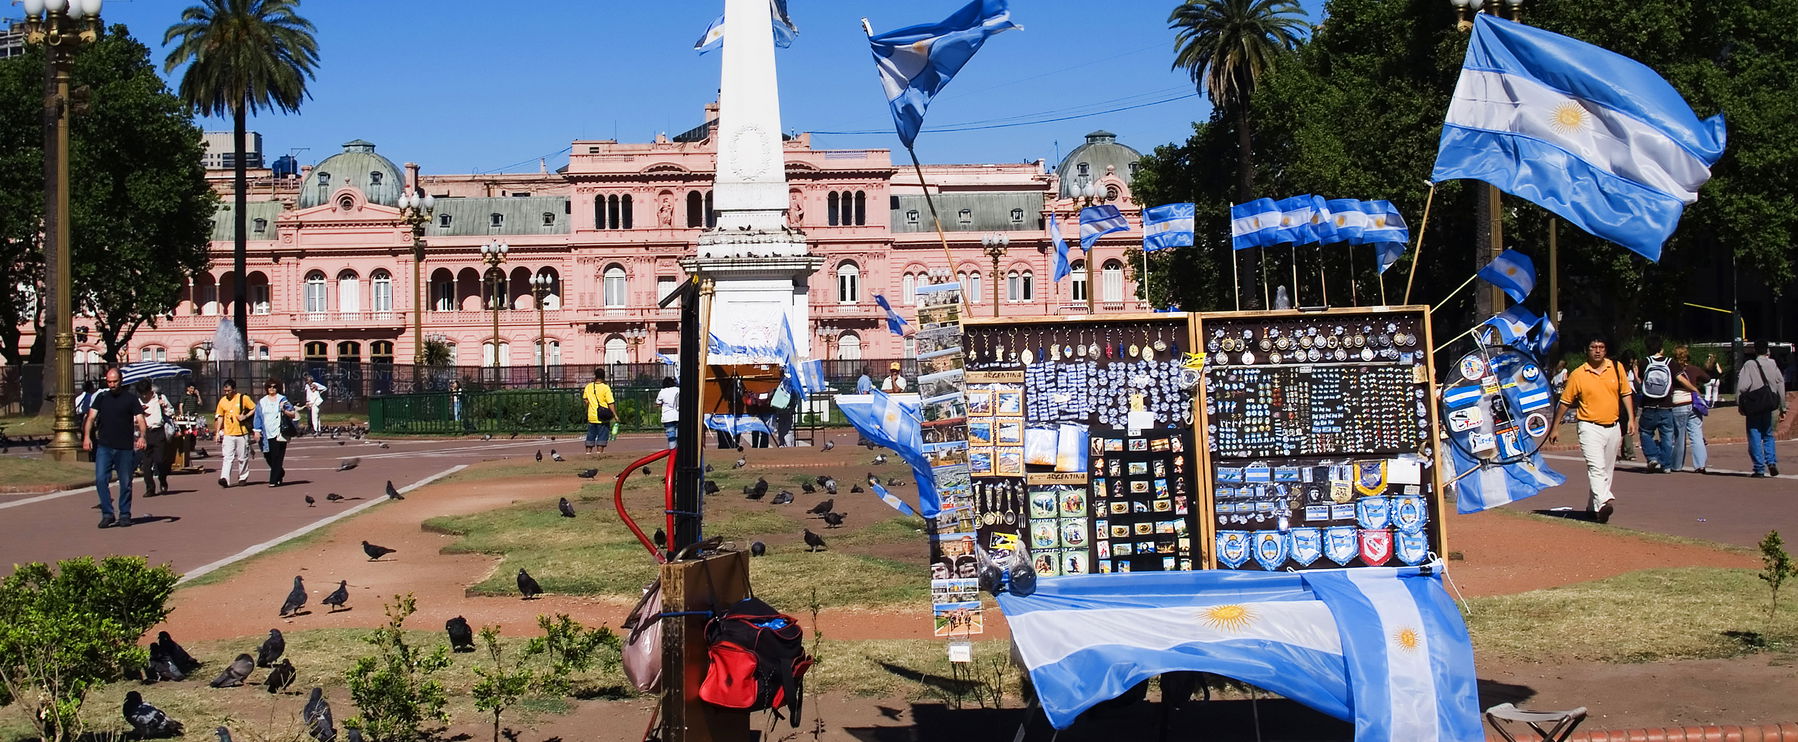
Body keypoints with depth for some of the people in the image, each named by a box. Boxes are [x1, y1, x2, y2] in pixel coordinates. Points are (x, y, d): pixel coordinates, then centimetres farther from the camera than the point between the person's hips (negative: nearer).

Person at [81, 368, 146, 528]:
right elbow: (91, 417, 4)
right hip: (104, 447, 1)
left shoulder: (131, 399, 4)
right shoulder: (101, 397, 10)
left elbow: (140, 419, -3)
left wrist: (141, 437, -22)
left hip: (125, 448, -1)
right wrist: (86, 436, -12)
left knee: (125, 483, 4)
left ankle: (124, 515, 16)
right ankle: (107, 514, -2)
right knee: (101, 479, -10)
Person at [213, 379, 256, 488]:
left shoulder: (243, 398, -3)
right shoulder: (222, 401, 7)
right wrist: (218, 432, 8)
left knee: (243, 457, 8)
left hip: (242, 433, -2)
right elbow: (220, 417, 14)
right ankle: (225, 479, -21)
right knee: (227, 457, -10)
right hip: (228, 434, 2)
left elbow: (255, 409, 2)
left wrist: (245, 416, -13)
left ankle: (243, 478, 24)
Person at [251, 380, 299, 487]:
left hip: (279, 433, -4)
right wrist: (257, 430, 5)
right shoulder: (262, 402, 14)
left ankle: (274, 480, -6)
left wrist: (285, 411, -19)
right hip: (267, 433, 4)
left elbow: (293, 414, 1)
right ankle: (280, 473, 27)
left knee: (277, 457, -8)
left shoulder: (282, 399, 5)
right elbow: (258, 417, 15)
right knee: (268, 457, 3)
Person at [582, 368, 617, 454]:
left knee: (590, 436, 14)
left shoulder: (588, 386, 2)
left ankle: (588, 452, 16)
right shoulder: (605, 388, -11)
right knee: (602, 437, 2)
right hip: (602, 417, -4)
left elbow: (585, 399, 14)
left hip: (591, 417, 4)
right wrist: (615, 415, -11)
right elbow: (610, 403, -13)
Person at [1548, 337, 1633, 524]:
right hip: (1590, 427, -4)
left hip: (1614, 427, 4)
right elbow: (1565, 402, 4)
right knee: (1596, 467, -21)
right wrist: (1555, 428, 7)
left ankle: (1593, 507, 21)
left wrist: (1630, 419, 2)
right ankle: (1604, 502, -36)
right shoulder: (1577, 374, -3)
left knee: (1607, 471, 10)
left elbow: (1626, 394, 12)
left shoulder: (1617, 368, 5)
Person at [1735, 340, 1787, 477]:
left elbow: (1742, 387, -12)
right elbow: (1781, 386, 6)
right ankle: (1771, 462, -1)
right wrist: (1782, 408, 13)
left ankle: (1759, 469, 0)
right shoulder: (1773, 365, 4)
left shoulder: (1749, 365, -5)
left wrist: (1740, 405, -4)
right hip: (1770, 408, 3)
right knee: (1768, 436, 18)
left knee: (1755, 438, 3)